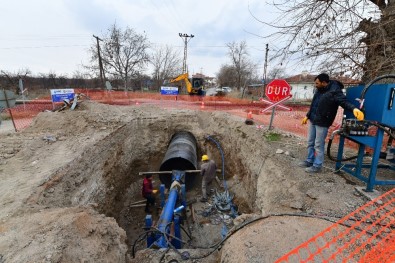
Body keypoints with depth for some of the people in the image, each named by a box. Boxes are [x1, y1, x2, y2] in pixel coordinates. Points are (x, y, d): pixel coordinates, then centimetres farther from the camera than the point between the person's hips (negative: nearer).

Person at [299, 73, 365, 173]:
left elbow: (344, 102, -22)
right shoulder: (319, 90, 9)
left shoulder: (335, 91, -15)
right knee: (310, 142, 15)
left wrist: (354, 108, -42)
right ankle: (309, 161, 29)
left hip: (322, 123, -8)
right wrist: (307, 116, 22)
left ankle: (317, 166, 12)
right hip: (312, 121, 8)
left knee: (318, 145, 0)